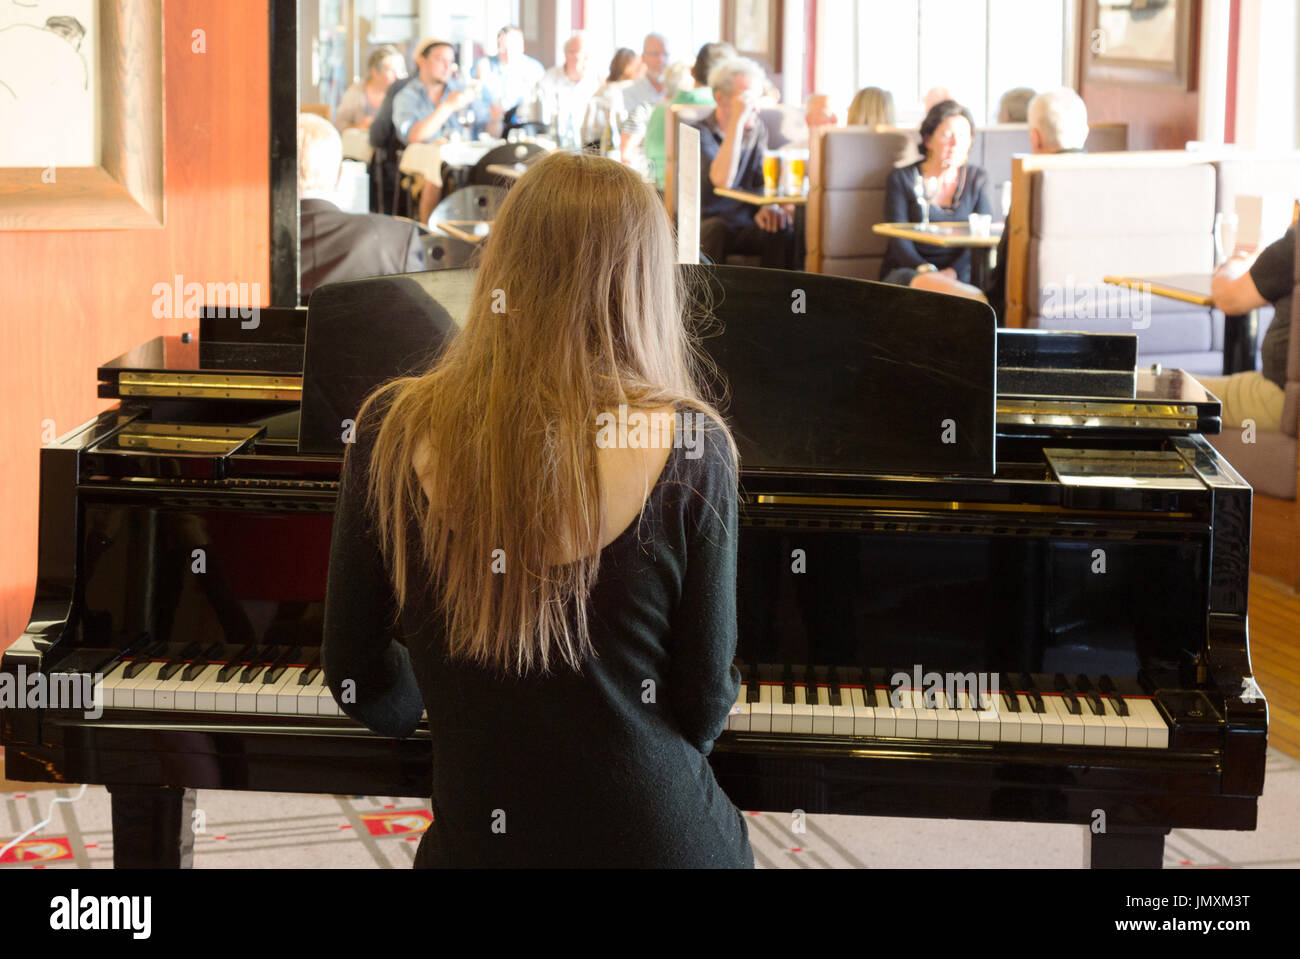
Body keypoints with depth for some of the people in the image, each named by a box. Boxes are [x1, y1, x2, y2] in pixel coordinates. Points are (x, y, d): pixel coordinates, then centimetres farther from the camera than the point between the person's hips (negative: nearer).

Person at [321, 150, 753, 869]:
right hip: (659, 837, -2)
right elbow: (704, 706, -7)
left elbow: (358, 679, 1)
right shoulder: (689, 446, -13)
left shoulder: (394, 431, -8)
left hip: (478, 839, 2)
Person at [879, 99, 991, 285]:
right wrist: (924, 269, -24)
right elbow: (899, 240, -3)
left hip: (960, 274, 2)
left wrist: (952, 272, -17)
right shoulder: (902, 179, 7)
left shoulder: (977, 179, 15)